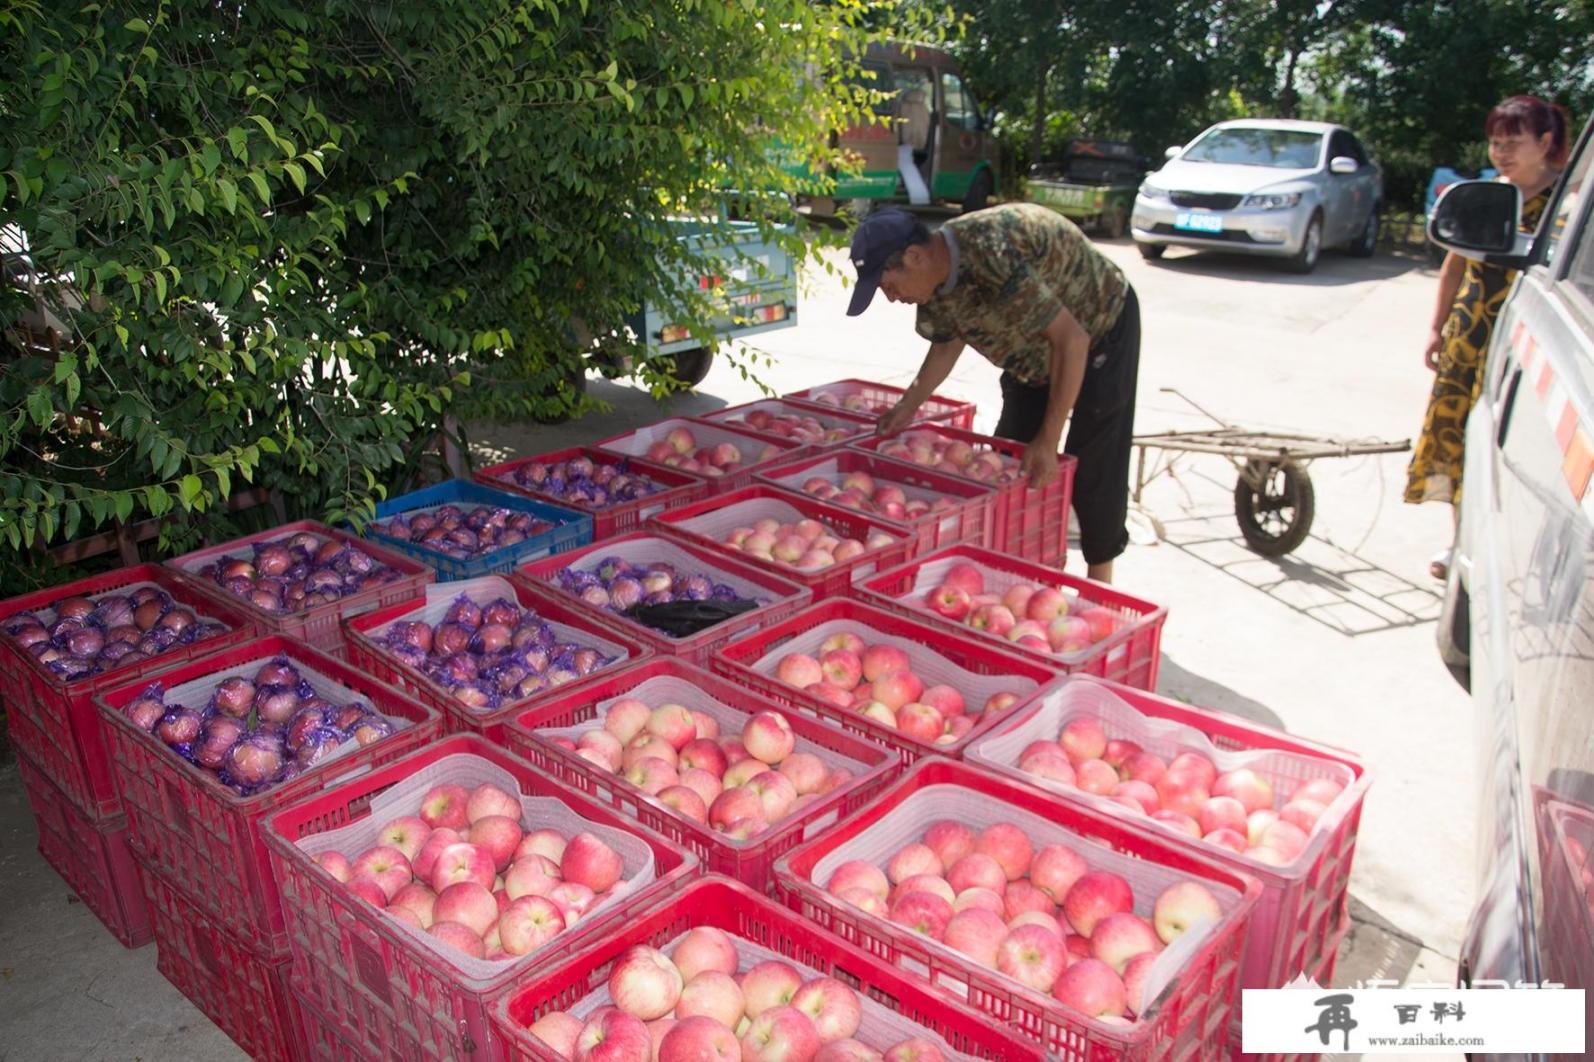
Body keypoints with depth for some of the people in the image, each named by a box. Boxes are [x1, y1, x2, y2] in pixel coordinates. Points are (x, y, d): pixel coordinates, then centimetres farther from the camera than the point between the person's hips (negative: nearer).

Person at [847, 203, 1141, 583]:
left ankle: (1098, 586, 9)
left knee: (1091, 467, -6)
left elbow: (1073, 339, -39)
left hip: (1101, 327, -8)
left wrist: (1048, 439, -39)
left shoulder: (994, 259, -41)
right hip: (1035, 351, 8)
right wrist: (908, 406, -1)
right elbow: (947, 344, 5)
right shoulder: (937, 273, -15)